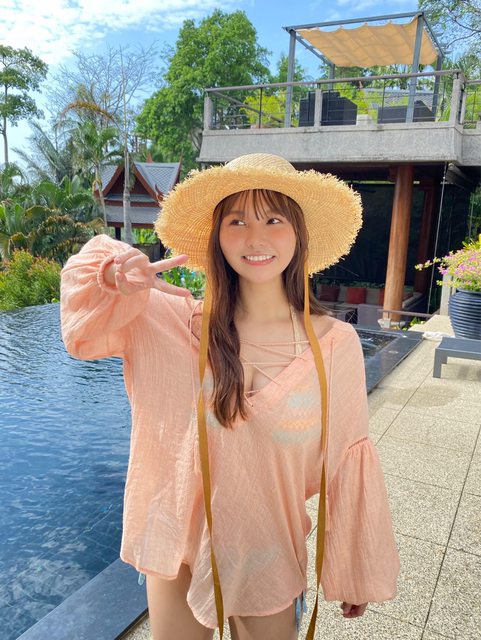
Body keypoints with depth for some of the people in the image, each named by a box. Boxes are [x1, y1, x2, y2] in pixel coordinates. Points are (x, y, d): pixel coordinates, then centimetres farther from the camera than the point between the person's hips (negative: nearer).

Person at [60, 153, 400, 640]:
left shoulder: (334, 343, -15)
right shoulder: (172, 322, -13)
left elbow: (346, 461, -6)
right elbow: (86, 331, 0)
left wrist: (357, 572, 5)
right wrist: (115, 274, -23)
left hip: (269, 559, 0)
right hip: (177, 550, 1)